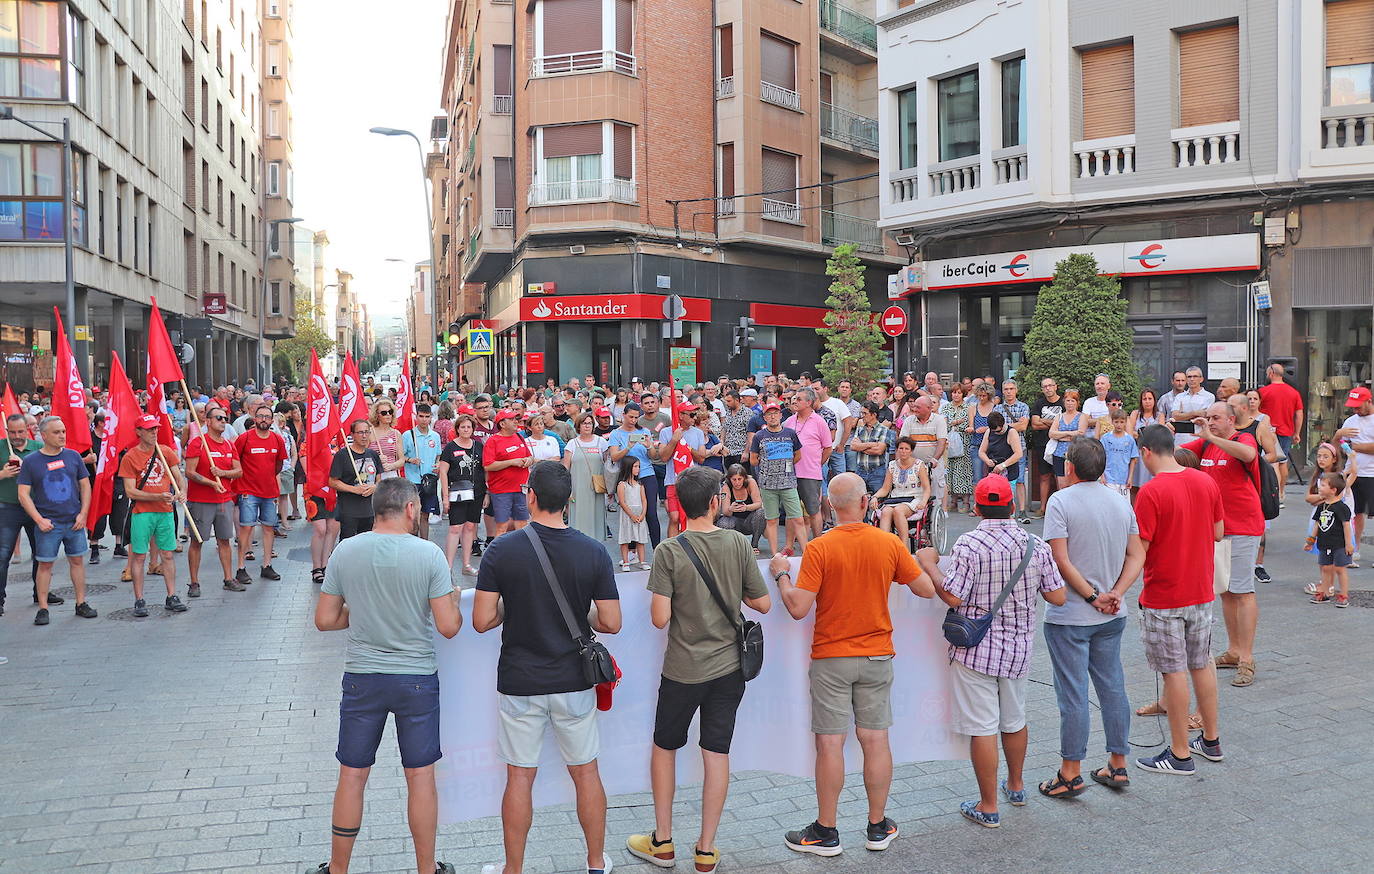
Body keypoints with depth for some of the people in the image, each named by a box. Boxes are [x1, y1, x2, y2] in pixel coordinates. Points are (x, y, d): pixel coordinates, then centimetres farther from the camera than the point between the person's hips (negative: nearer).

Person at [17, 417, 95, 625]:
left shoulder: (73, 456, 4)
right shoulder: (30, 461, -3)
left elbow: (85, 486, 9)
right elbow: (23, 495, -4)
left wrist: (83, 514, -1)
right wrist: (39, 519, -12)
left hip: (74, 521, 3)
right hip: (48, 523, -2)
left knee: (77, 560, 8)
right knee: (45, 564, 2)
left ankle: (81, 603, 18)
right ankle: (42, 609, 9)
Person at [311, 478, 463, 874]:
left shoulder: (345, 551, -5)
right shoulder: (429, 554, -12)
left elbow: (324, 620, 0)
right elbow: (448, 627, -13)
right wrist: (453, 602, 8)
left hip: (361, 678, 2)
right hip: (417, 679, -2)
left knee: (352, 776, 13)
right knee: (420, 777, 10)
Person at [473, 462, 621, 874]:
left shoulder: (501, 550, -12)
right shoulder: (594, 552, -9)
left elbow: (482, 620, -11)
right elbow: (611, 623, -7)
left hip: (520, 684, -1)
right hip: (574, 683, 1)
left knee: (519, 778, 11)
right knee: (586, 773, 15)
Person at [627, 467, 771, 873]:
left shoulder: (670, 551, -14)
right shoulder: (738, 543, -7)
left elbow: (660, 619, -16)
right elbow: (763, 604, -1)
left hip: (683, 670, -2)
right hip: (729, 666, 2)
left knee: (664, 748, 16)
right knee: (717, 753, 9)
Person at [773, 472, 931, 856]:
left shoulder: (819, 549, -13)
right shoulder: (890, 544, -4)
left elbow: (798, 608, -15)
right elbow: (927, 590, 5)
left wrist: (781, 574, 2)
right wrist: (921, 561, 24)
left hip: (831, 658, -3)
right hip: (878, 656, 3)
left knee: (830, 744, 3)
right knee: (876, 740, 10)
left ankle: (826, 832, 11)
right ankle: (878, 828, 20)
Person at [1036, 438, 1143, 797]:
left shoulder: (1061, 501, -14)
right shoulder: (1121, 502, 5)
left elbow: (1062, 561, -19)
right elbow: (1137, 557, 3)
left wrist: (1092, 597, -12)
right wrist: (1114, 594, -6)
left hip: (1069, 616, -6)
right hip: (1111, 618, 6)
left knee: (1073, 694, 1)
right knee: (1113, 688, 14)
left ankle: (1071, 773, 9)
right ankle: (1118, 766, 23)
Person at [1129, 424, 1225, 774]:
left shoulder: (1151, 492, -19)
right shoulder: (1207, 482, 1)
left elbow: (1139, 549, -19)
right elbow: (1218, 533, 10)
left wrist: (1118, 591, -14)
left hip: (1164, 597, -6)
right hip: (1201, 591, 7)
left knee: (1174, 672, 1)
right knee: (1202, 664, 18)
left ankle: (1180, 754, 9)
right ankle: (1211, 741, 30)